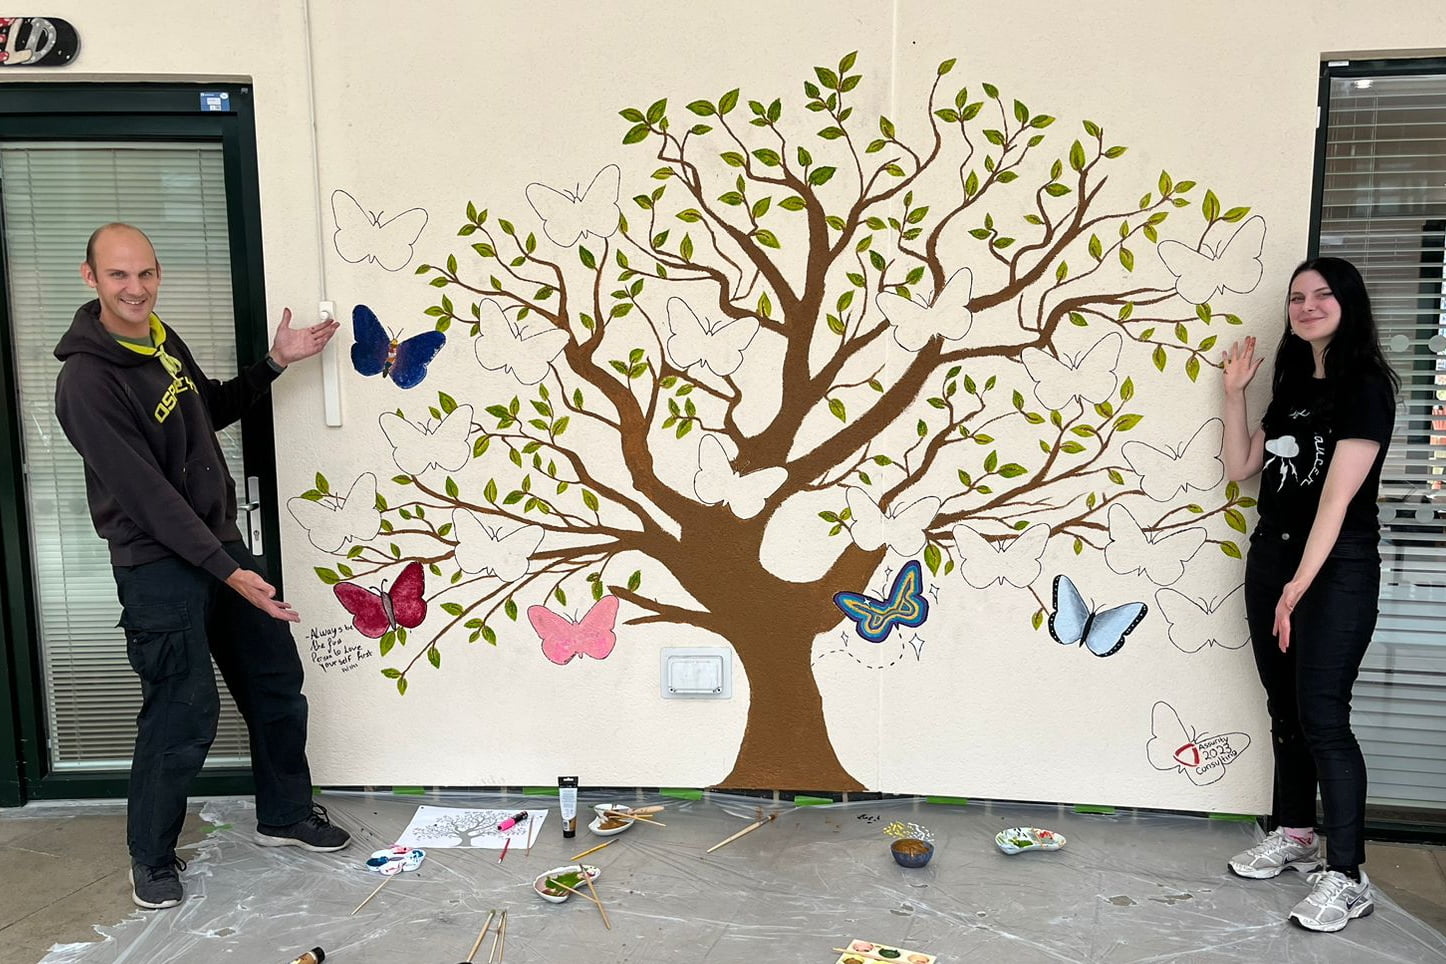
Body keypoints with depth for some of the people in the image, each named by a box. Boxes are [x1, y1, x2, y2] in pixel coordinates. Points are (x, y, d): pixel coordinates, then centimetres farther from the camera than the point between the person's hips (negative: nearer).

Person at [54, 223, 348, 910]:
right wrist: (227, 570, -25)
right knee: (184, 714, -2)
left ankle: (284, 815, 33)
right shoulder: (87, 379, -20)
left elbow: (211, 410, 24)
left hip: (221, 540, 8)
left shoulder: (164, 340, 6)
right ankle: (151, 858, 22)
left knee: (277, 683, 14)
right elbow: (146, 493, -23)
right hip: (158, 565, -8)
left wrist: (275, 362, 10)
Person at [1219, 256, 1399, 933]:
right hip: (1272, 557, 7)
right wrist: (1234, 394, 4)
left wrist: (1301, 584, -20)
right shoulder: (1292, 386, 14)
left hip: (1336, 569, -7)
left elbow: (1338, 495, -16)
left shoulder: (1365, 386, -9)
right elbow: (1239, 468, 13)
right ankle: (1294, 836, 26)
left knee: (1321, 714, -10)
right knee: (1284, 706, 13)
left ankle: (1347, 876, -3)